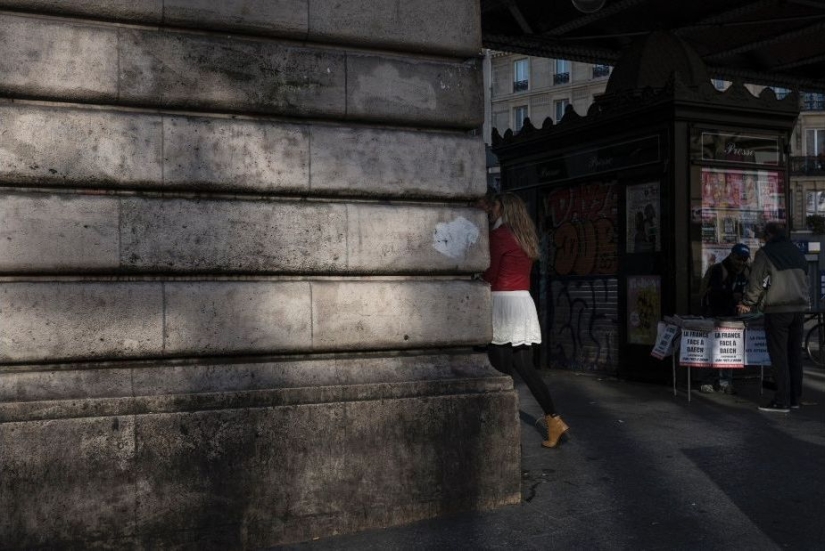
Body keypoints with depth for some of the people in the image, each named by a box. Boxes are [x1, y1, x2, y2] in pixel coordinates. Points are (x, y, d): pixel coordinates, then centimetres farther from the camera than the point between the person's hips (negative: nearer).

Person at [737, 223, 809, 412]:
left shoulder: (765, 253, -7)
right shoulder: (797, 253, 14)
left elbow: (756, 282, -5)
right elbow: (805, 280, 20)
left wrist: (747, 303, 8)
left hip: (777, 310, -6)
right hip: (799, 309, 7)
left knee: (779, 356, -4)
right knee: (795, 354, 12)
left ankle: (782, 401, -5)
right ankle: (795, 398, 17)